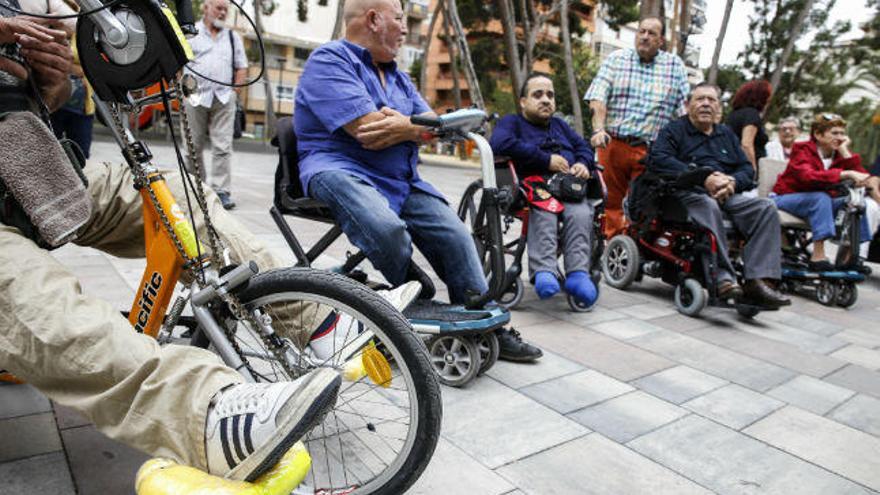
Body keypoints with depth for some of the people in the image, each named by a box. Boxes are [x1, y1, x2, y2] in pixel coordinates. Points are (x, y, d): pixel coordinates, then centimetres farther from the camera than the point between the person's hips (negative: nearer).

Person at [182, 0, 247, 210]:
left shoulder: (233, 37, 17)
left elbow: (241, 68, 16)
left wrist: (235, 92, 4)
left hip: (224, 99, 1)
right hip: (194, 98, -1)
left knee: (223, 147, -7)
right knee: (193, 147, 4)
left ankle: (222, 191, -7)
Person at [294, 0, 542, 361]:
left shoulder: (396, 74, 22)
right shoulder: (329, 60, -5)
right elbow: (367, 129, -19)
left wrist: (402, 124, -13)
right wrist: (415, 125, -3)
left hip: (401, 180, 8)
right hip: (341, 170, -7)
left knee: (456, 236, -5)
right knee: (387, 228, -35)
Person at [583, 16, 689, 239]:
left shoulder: (675, 65, 13)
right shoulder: (616, 59, 9)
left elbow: (683, 109, 10)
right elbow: (598, 98, -3)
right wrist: (598, 130, -18)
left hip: (651, 151, 0)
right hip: (612, 144, 0)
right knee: (610, 202, 3)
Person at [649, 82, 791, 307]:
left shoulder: (727, 134, 28)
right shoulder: (674, 130, 10)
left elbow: (747, 169, 19)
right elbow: (658, 160, -11)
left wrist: (732, 182, -8)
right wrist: (702, 180, -19)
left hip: (728, 196, 6)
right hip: (689, 194, -5)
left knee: (766, 208, -20)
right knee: (708, 205, -38)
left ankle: (758, 281, -27)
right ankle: (723, 278, -42)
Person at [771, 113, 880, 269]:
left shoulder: (840, 153, 3)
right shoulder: (802, 150, -13)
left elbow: (862, 175, -12)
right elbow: (809, 177, -35)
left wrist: (845, 151, -16)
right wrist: (847, 174, -43)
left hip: (820, 202, 6)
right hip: (786, 199, -6)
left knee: (861, 203, -14)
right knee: (821, 197, -34)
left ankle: (850, 253, -11)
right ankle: (818, 255, -37)